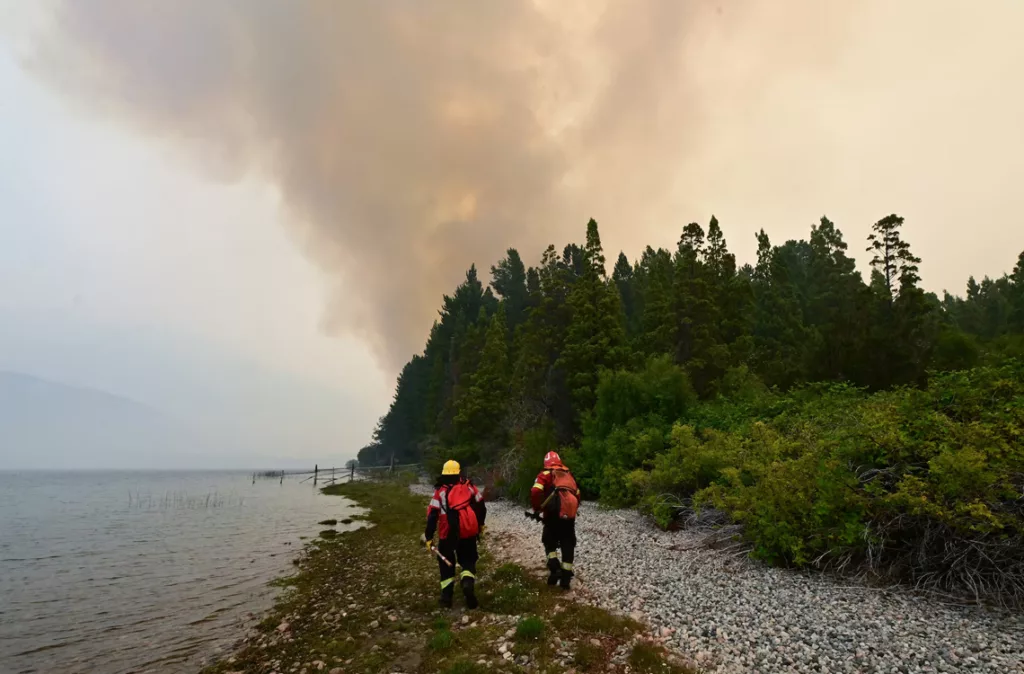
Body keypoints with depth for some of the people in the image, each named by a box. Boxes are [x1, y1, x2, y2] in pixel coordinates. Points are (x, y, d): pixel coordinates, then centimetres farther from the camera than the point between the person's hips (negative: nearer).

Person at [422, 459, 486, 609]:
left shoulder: (440, 491, -2)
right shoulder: (469, 486, 3)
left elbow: (432, 515, -7)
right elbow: (481, 506, 8)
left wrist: (428, 537, -3)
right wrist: (480, 524, 23)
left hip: (448, 533, -1)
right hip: (469, 531, 1)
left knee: (446, 563, 17)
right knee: (468, 560, 16)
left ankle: (447, 596, 13)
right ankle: (467, 582, -13)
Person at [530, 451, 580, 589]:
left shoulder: (546, 474, 4)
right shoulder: (569, 475, 20)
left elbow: (535, 492, -11)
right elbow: (577, 495, 23)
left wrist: (537, 508, 2)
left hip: (553, 514, -4)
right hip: (570, 515, 4)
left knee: (549, 542, 15)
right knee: (568, 546, 12)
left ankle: (555, 568, -2)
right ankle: (566, 577, 12)